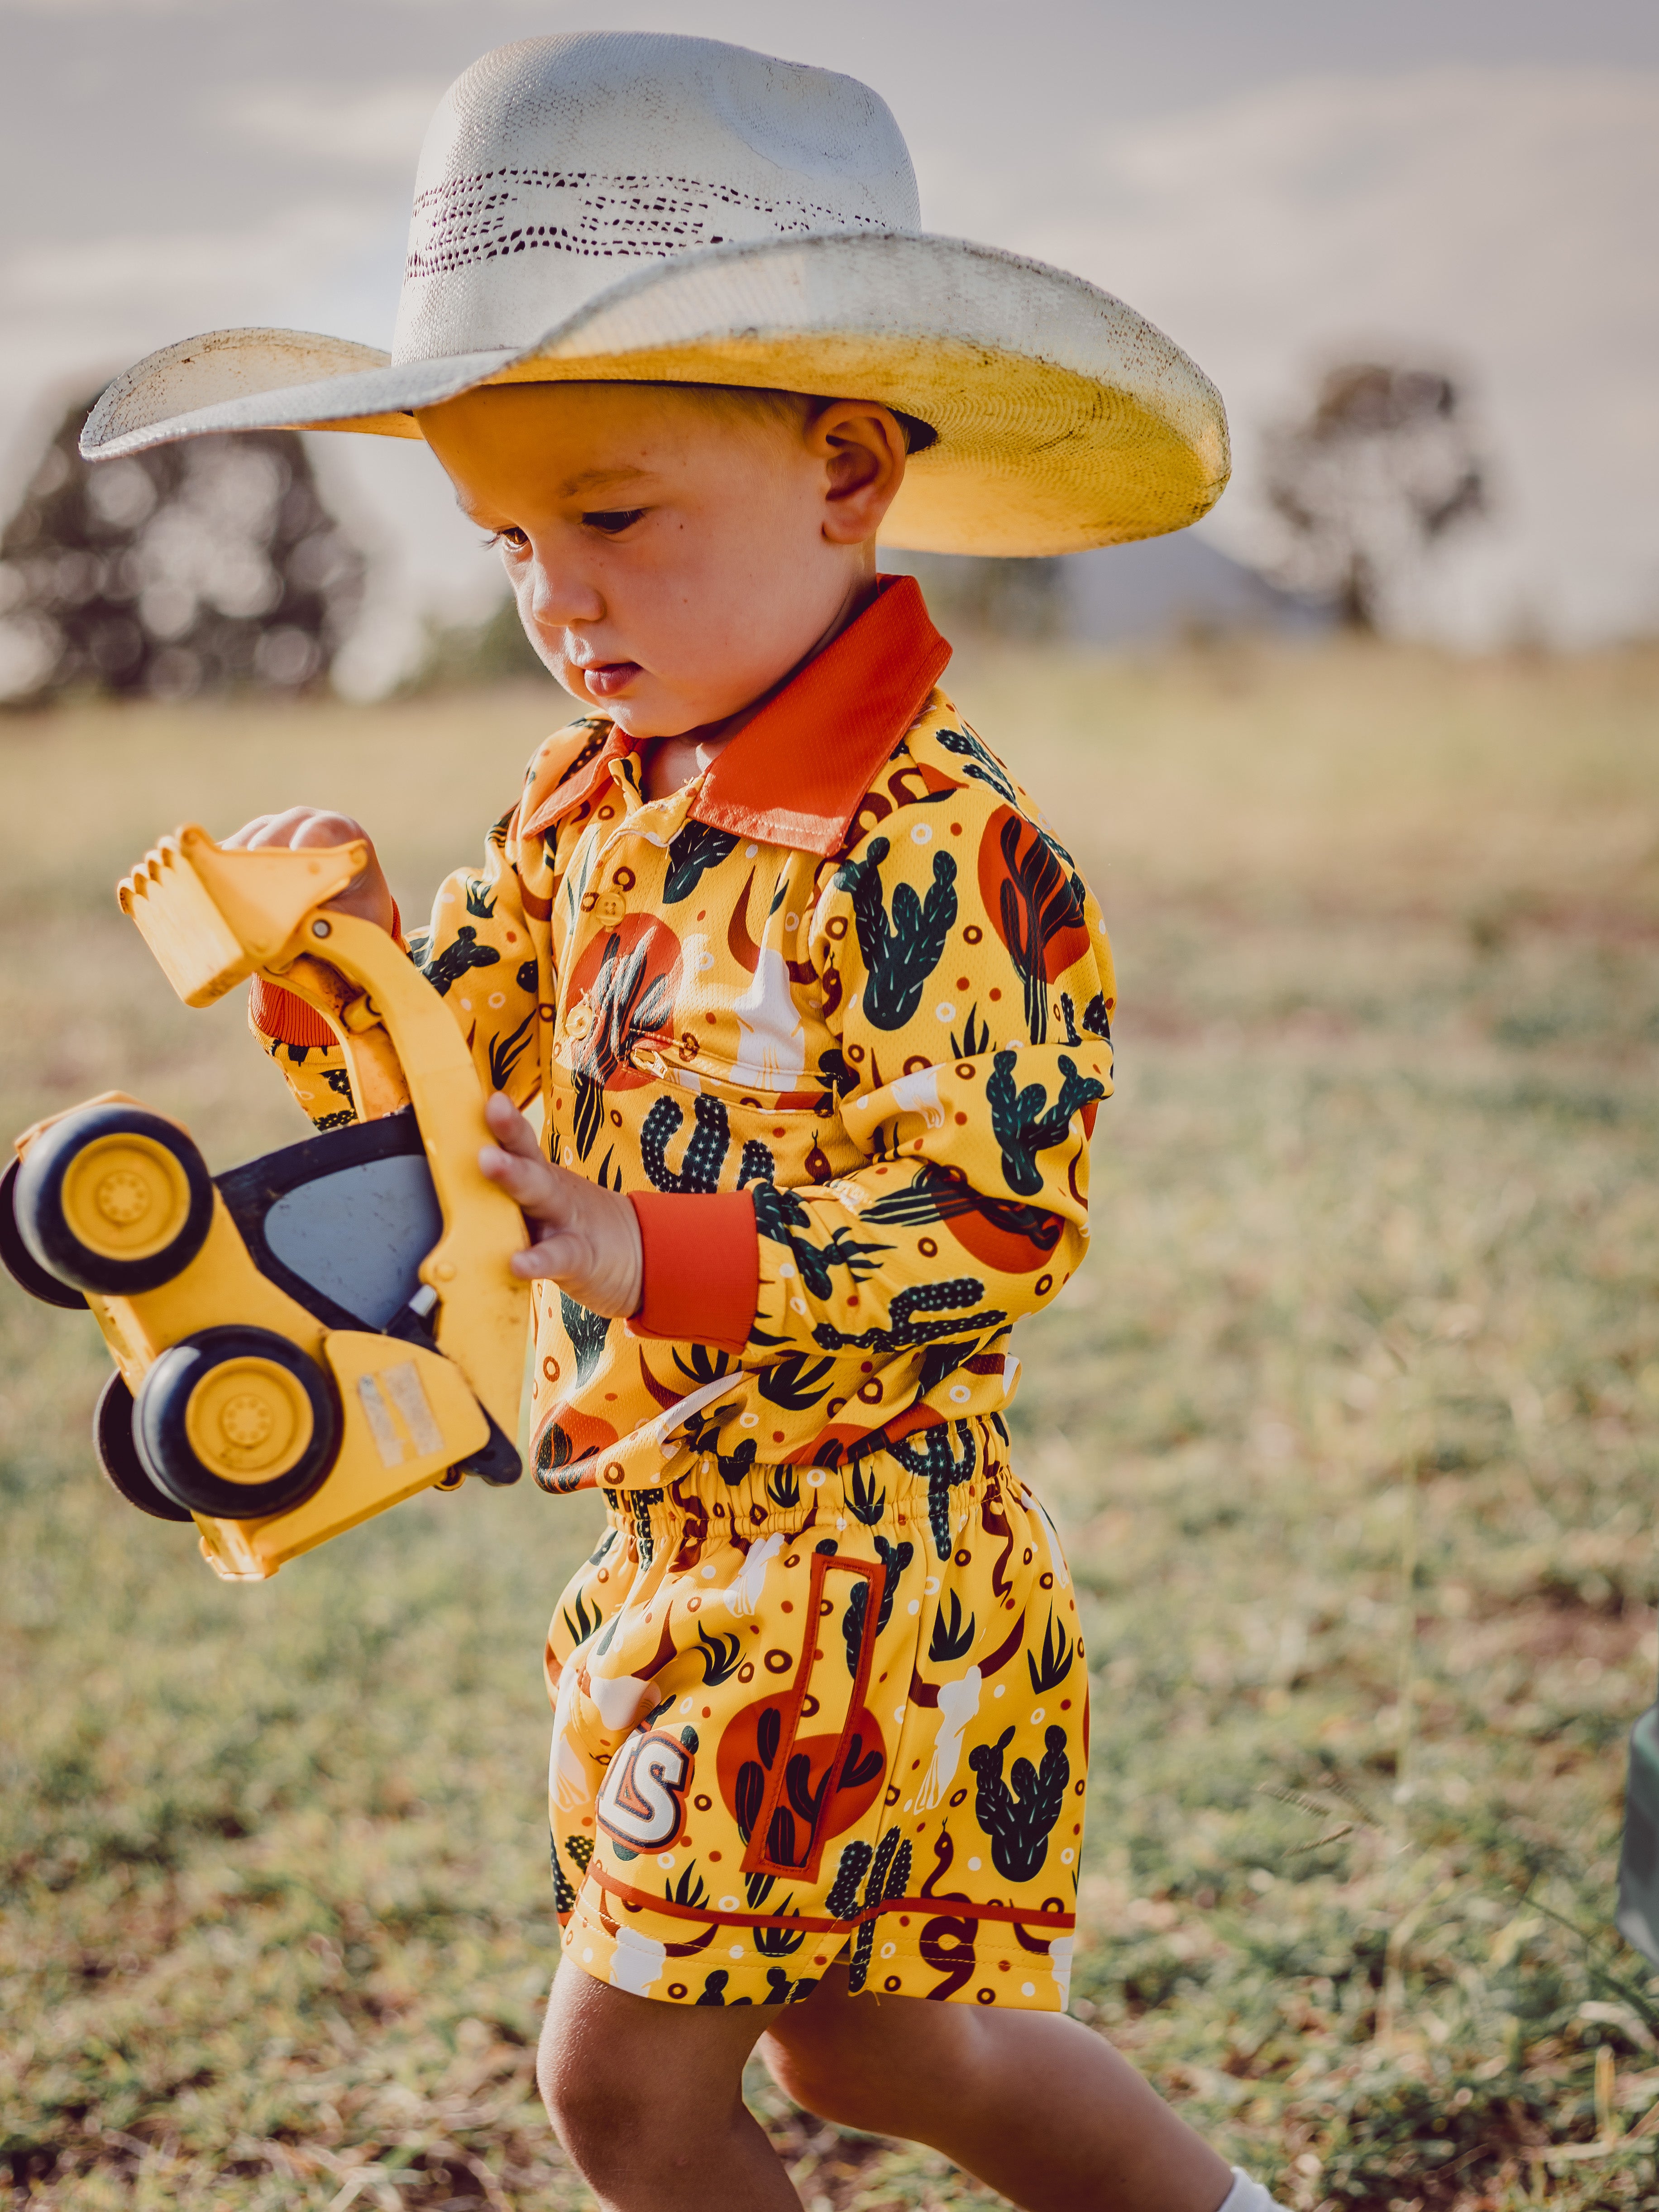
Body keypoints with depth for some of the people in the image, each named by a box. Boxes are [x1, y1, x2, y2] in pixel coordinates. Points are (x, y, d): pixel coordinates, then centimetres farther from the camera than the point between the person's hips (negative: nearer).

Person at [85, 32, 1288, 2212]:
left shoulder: (939, 844, -21)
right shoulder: (591, 805, 4)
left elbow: (998, 1221, -24)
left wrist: (663, 1254, -32)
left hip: (852, 1569, -8)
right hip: (677, 1540, 8)